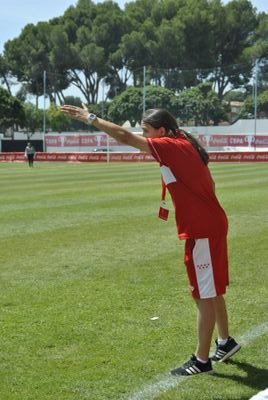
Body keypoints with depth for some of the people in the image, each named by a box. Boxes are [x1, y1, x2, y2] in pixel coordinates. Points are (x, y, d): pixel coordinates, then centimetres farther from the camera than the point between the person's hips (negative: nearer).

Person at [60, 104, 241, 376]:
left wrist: (90, 118, -18)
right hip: (209, 225, 10)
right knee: (210, 290, 21)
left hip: (202, 230, -10)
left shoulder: (172, 147, -18)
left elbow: (125, 137, -22)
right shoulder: (185, 146, 9)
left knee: (205, 294, -2)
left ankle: (201, 360, 7)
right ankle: (225, 342, 35)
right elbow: (207, 183, 16)